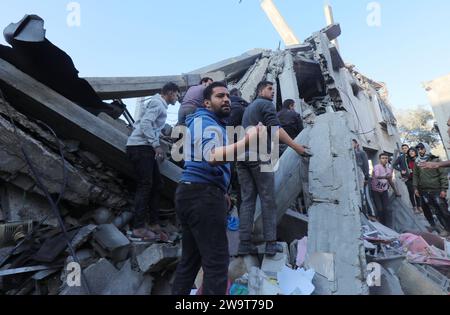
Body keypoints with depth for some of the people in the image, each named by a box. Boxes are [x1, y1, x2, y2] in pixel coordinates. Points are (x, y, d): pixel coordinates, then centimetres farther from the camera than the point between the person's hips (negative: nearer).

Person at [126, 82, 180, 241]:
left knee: (156, 184, 9)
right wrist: (156, 144, -21)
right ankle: (138, 228, -3)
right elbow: (146, 123, -20)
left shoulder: (158, 103, 23)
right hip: (140, 147, -10)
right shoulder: (158, 103, -6)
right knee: (145, 186, -10)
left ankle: (154, 224, 14)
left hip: (145, 148, 10)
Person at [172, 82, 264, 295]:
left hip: (192, 194, 11)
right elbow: (213, 156, -28)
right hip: (203, 195, -11)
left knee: (190, 259, 16)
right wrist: (246, 141, -34)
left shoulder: (204, 121, 27)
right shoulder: (207, 122, -7)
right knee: (217, 262, -7)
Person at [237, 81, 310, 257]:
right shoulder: (266, 104, 4)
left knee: (247, 200, 4)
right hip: (259, 156, -7)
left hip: (243, 156, 7)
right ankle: (271, 243, 0)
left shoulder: (248, 108, 29)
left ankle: (244, 243, 3)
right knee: (268, 200, -2)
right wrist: (296, 147, -13)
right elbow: (276, 129, -12)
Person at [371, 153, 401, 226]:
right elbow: (377, 176, -35)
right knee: (380, 209, -8)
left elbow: (390, 181, 18)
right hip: (376, 191, -5)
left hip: (384, 191, 5)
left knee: (387, 209, -6)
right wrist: (385, 176, -55)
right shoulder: (377, 167, -14)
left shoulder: (389, 169, 5)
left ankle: (389, 227, 2)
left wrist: (396, 192, 21)